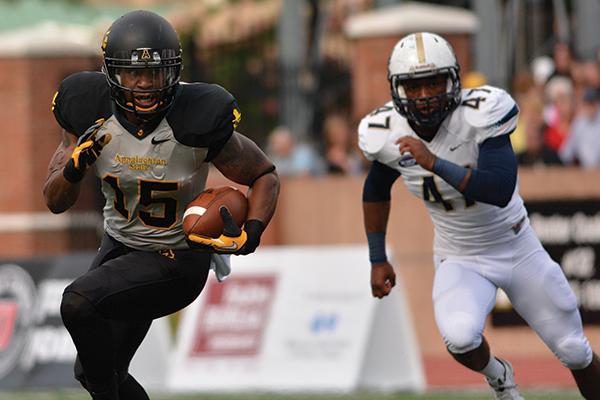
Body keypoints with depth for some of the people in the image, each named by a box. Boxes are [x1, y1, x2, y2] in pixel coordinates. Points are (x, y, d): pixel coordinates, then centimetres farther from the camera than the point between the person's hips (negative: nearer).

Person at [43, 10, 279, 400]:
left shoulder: (196, 121, -25)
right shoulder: (91, 113, -15)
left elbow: (265, 177, -9)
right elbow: (56, 202, -6)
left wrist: (250, 236, -27)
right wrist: (74, 167, -29)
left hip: (176, 261, -5)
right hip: (120, 246, 5)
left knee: (79, 301, -27)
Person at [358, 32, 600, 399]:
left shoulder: (480, 114, -27)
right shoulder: (388, 134, -14)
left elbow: (501, 191, -38)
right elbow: (376, 190, 8)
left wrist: (435, 164, -46)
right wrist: (378, 260, 11)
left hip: (518, 249, -1)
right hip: (460, 261, 1)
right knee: (460, 336, -29)